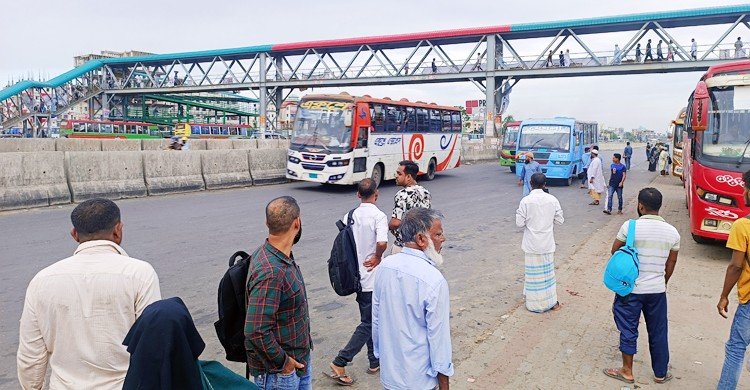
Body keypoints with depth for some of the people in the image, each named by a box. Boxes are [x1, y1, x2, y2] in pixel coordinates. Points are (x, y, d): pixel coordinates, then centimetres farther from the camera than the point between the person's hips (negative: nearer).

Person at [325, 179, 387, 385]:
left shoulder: (349, 216, 3)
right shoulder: (379, 216, -16)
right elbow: (382, 242, -31)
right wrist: (377, 257, -13)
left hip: (356, 277, 7)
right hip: (372, 278, -7)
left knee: (371, 320, 20)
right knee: (368, 324, 2)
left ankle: (375, 361, 30)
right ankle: (340, 363, -3)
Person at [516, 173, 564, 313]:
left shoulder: (526, 201, -15)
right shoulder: (552, 200, -6)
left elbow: (520, 223, -12)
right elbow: (559, 220, 0)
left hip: (532, 245, -3)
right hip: (547, 243, 3)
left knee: (533, 274, 7)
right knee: (548, 272, 16)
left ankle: (535, 305, 16)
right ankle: (552, 302, 26)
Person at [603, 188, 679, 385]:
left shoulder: (630, 226, -14)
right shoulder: (672, 232, -3)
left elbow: (615, 251, 0)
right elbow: (671, 265, 8)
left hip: (631, 289, -3)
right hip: (657, 290, 3)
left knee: (628, 330, 11)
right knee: (658, 332, 16)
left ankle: (627, 371, 22)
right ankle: (660, 373, 30)